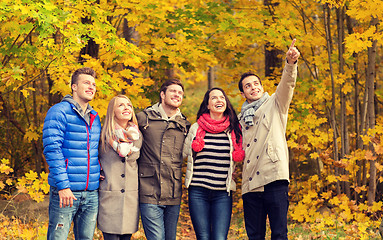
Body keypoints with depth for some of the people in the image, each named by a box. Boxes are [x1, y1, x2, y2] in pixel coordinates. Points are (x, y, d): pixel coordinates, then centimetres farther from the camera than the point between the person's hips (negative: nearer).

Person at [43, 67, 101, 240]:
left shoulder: (95, 117, 16)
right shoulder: (59, 112, -6)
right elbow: (52, 150, -13)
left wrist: (99, 173, 9)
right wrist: (63, 184, -20)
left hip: (91, 193, 6)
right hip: (66, 192, -6)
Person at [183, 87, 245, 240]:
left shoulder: (234, 130, 8)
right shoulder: (196, 128, 7)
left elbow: (239, 157, 20)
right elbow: (183, 153, 20)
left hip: (223, 194, 0)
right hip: (198, 192, 0)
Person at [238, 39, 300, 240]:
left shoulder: (274, 104, 9)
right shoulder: (241, 118, 22)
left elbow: (287, 84, -10)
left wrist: (290, 63, -28)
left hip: (274, 179, -4)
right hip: (251, 184, 5)